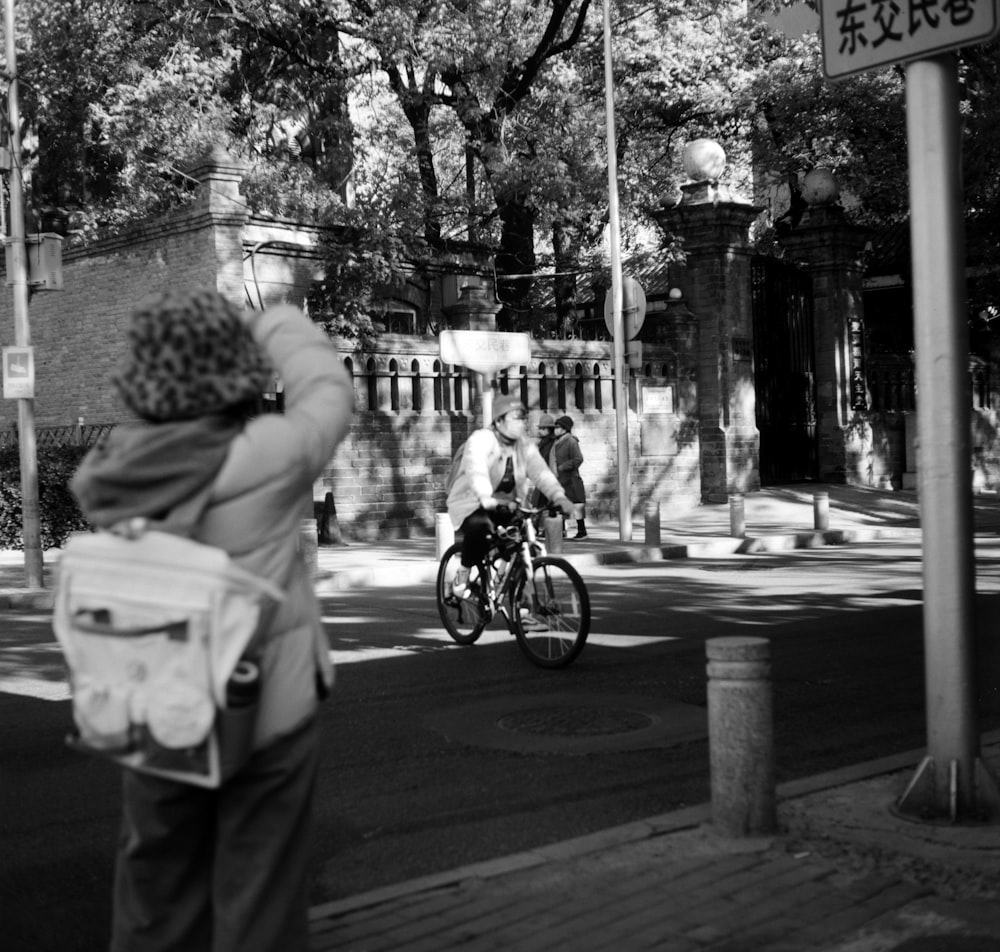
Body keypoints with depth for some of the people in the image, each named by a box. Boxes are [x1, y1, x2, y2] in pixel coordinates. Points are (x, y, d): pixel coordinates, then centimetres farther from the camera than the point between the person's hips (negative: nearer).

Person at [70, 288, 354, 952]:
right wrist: (277, 325, 11)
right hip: (265, 712, -4)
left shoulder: (108, 472, -9)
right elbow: (329, 395, -4)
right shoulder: (264, 459, -21)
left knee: (156, 887, 20)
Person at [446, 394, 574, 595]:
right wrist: (487, 500, -54)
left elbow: (541, 472, -12)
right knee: (480, 525, -38)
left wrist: (559, 497, -31)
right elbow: (477, 471, -35)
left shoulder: (524, 445, 3)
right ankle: (463, 573, -13)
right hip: (472, 505, -6)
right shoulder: (480, 440, -17)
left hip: (505, 506, 6)